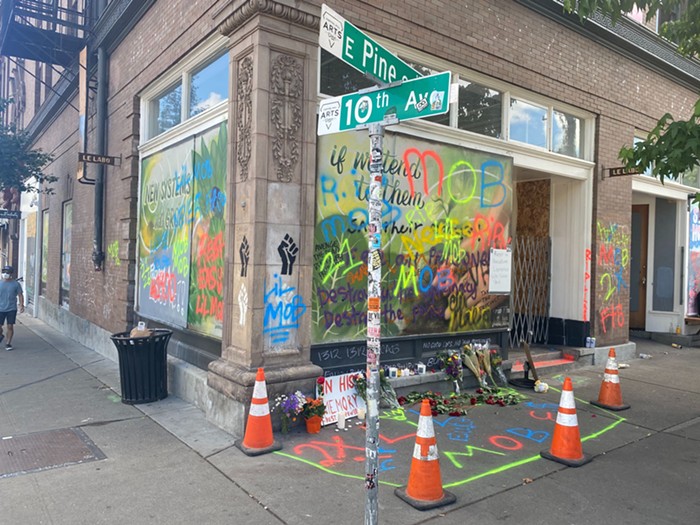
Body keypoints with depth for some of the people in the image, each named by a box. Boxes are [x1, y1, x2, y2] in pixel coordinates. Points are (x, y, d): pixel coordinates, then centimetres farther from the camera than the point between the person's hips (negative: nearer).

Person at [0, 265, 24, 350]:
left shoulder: (16, 284, -2)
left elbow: (20, 295, 1)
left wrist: (21, 305, -9)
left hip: (12, 309, -1)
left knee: (10, 327, 0)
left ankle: (8, 343, 13)